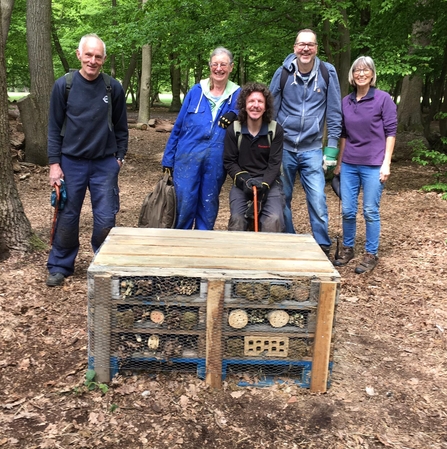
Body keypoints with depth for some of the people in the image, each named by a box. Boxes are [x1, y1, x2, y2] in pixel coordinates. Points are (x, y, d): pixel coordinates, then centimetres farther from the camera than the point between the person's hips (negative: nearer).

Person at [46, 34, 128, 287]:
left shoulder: (113, 87, -1)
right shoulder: (64, 85, -3)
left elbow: (121, 127, 7)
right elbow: (54, 127, 0)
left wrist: (120, 157, 3)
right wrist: (54, 163, -4)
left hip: (105, 164, 0)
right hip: (71, 163, 0)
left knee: (106, 219, 1)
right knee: (67, 218, 7)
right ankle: (60, 267, 22)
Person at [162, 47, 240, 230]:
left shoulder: (237, 94, 6)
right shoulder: (196, 91, 6)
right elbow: (178, 126, 7)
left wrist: (234, 115, -12)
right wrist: (168, 159, 5)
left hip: (216, 160, 1)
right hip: (188, 156, 0)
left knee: (208, 206, 10)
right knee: (184, 204, 0)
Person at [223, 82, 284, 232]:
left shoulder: (276, 130, -2)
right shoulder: (233, 129, 1)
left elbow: (274, 163, -4)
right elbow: (229, 161, 3)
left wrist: (264, 185, -19)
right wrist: (244, 180, -14)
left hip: (269, 182, 0)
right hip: (242, 182, 1)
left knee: (274, 219, -26)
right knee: (237, 218, -25)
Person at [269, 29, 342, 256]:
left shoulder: (327, 73, -2)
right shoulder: (283, 72, -1)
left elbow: (334, 113, 2)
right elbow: (270, 109, 6)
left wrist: (331, 148, -1)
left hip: (312, 149, -1)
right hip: (283, 147, 1)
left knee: (317, 200, -6)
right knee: (282, 199, 8)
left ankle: (323, 247, 9)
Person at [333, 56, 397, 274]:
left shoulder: (383, 99, -2)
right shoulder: (346, 101, 9)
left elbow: (391, 132, -3)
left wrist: (386, 163, -9)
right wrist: (339, 162, 16)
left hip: (373, 165, -4)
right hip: (349, 165, 4)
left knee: (370, 211, 1)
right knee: (347, 210, 7)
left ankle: (371, 255, 14)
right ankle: (347, 249, 24)